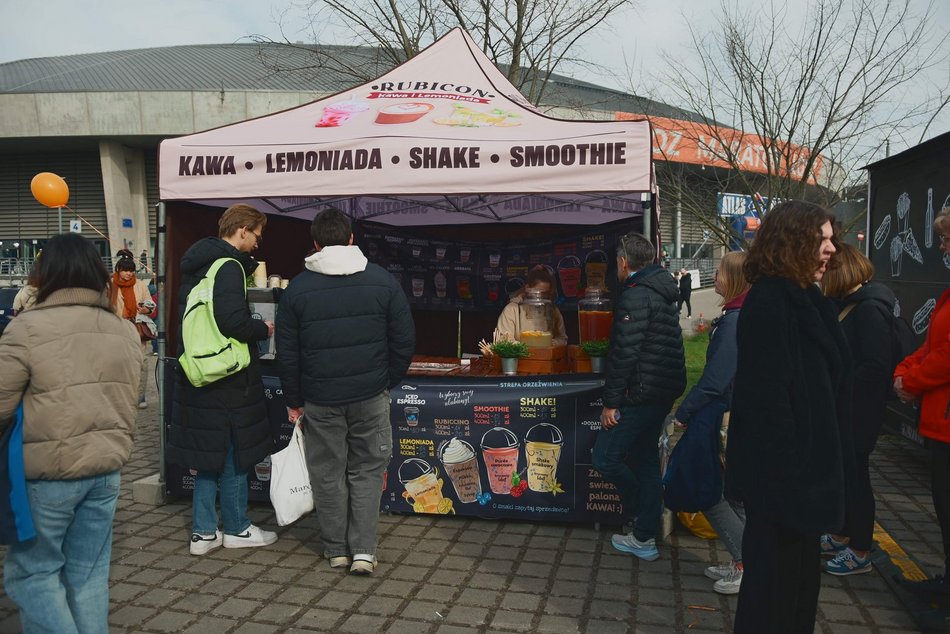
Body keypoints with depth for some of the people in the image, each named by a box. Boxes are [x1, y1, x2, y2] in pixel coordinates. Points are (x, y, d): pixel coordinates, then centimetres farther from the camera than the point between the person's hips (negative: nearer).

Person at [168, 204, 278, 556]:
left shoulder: (197, 264, 13)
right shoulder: (228, 266, -16)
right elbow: (232, 321, -26)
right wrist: (264, 329, -8)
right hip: (228, 377, -9)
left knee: (209, 456, 14)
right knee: (235, 453, 5)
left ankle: (203, 532, 21)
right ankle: (236, 529, 19)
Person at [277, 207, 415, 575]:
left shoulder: (297, 289, -3)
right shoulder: (382, 280, -3)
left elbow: (286, 354, 1)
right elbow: (405, 340, -1)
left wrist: (294, 401, 10)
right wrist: (387, 380, 12)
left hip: (320, 400, 0)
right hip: (371, 396, 0)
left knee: (328, 474, 13)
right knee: (367, 471, 11)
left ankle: (336, 549, 23)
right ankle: (364, 551, 10)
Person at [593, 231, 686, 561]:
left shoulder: (635, 296, -16)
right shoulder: (663, 293, 15)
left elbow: (624, 354, -22)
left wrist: (611, 402, -17)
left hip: (641, 393, -10)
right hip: (665, 390, 10)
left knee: (605, 457, -1)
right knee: (645, 457, 15)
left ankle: (640, 509, 17)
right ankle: (644, 538, 23)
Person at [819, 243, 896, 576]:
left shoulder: (870, 307, -19)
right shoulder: (849, 303, 9)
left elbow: (875, 367, -25)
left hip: (859, 410, -9)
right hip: (842, 408, 9)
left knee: (854, 476, 3)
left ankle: (860, 553, 18)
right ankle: (841, 536, 36)